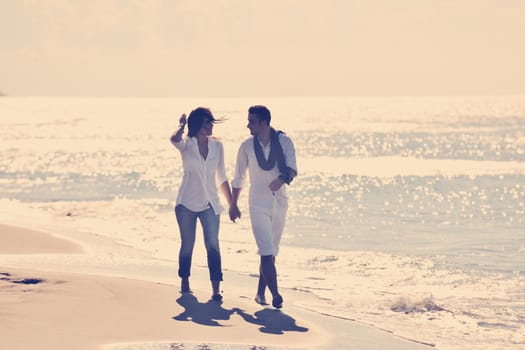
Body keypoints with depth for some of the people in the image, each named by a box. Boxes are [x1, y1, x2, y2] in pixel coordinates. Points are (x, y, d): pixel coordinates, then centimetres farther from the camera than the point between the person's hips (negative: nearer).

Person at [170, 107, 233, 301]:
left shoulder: (217, 146, 5)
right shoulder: (186, 145, -3)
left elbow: (222, 178, 11)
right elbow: (174, 139, -31)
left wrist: (231, 204, 10)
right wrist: (182, 126, -17)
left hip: (209, 203, 1)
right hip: (187, 203, -1)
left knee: (213, 245, -11)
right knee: (187, 245, 8)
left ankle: (216, 290, -16)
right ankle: (184, 283, 28)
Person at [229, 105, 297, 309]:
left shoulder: (284, 142, -2)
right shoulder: (247, 147, 1)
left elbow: (292, 169, -13)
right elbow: (239, 178, 11)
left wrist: (282, 179, -35)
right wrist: (233, 205, 16)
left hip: (279, 202, 2)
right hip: (258, 204, -2)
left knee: (271, 252, 10)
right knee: (266, 251, -14)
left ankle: (260, 293, 22)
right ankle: (275, 295, -19)